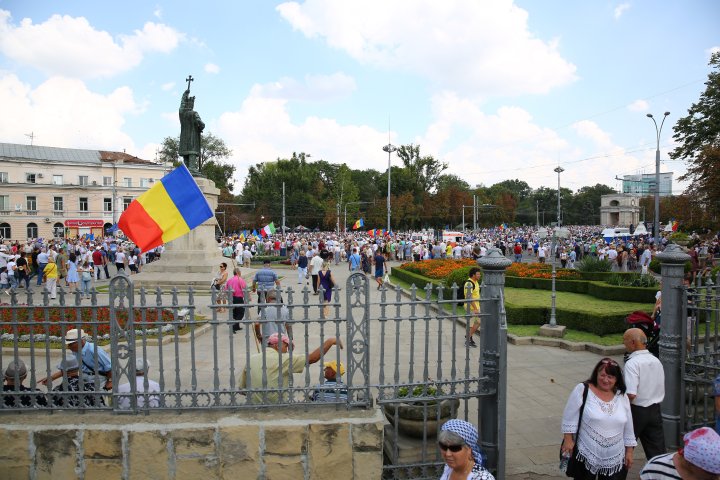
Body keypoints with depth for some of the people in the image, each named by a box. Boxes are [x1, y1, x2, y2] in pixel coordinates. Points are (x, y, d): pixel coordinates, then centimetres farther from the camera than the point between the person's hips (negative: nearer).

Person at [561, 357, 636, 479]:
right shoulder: (582, 390, -10)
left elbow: (628, 427, 12)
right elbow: (570, 417, -7)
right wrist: (568, 439, -10)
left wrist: (629, 451, 12)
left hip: (615, 458, 4)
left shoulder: (622, 396, 4)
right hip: (586, 455, -4)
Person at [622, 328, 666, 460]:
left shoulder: (632, 363, -20)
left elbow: (631, 394, -27)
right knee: (657, 449, 10)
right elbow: (661, 389, 12)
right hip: (655, 410, 6)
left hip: (636, 411, -6)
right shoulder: (656, 360, 4)